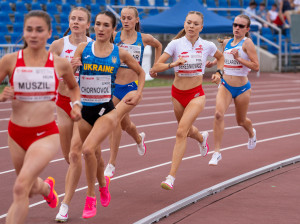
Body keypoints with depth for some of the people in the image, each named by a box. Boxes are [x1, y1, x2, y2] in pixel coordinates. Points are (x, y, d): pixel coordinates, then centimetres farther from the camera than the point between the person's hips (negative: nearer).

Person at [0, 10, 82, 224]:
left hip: (46, 135, -2)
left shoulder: (60, 64, -2)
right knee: (30, 189, 23)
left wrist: (76, 104, 1)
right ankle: (46, 186, 61)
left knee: (21, 187, -23)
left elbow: (74, 87, 19)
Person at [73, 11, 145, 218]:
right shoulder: (83, 48, -1)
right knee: (95, 154, 16)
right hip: (83, 108, 2)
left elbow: (141, 72, 15)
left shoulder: (120, 53, 0)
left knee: (88, 149, -23)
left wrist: (138, 93, 2)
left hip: (105, 109, -2)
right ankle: (103, 184, 49)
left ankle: (91, 198, -7)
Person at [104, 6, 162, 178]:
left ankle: (112, 163, 4)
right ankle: (139, 139, 38)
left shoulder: (144, 39, 1)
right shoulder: (114, 36, -1)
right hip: (114, 84, 2)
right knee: (124, 123, 6)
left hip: (131, 85, -2)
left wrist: (156, 66, 18)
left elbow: (158, 45, 22)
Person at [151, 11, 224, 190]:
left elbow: (220, 57, 20)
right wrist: (173, 64, -30)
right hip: (177, 94, 2)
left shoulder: (207, 46, -4)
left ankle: (171, 177, -20)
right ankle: (202, 137, 61)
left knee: (181, 132, -20)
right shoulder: (176, 44, -8)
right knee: (186, 130, 22)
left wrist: (218, 72, 4)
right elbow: (156, 67, -13)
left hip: (196, 95, -2)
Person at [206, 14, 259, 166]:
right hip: (225, 86, 3)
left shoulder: (247, 43, -12)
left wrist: (238, 58, -26)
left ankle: (252, 133, 54)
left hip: (242, 88, -3)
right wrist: (212, 63, 9)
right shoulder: (226, 43, 4)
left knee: (241, 121, 16)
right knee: (219, 114, -23)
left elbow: (256, 67, -19)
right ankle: (217, 152, -20)